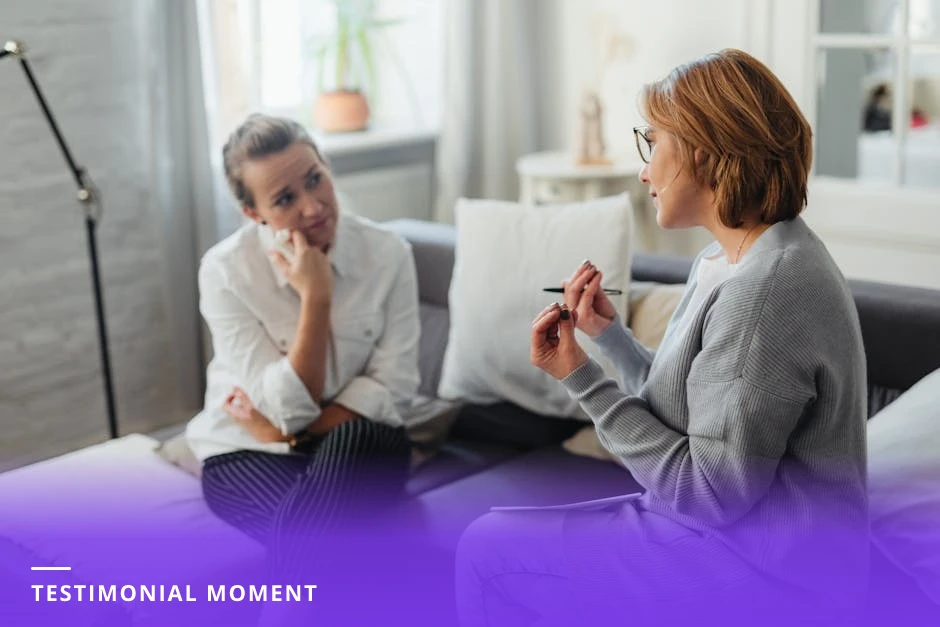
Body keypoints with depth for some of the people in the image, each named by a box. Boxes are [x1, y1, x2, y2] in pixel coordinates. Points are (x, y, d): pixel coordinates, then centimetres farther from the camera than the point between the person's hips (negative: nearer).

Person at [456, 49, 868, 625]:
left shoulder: (764, 291, -24)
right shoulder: (726, 261, 8)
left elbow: (711, 494, -23)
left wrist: (584, 380, -19)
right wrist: (610, 334, 1)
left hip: (764, 577, -9)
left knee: (488, 550, -5)